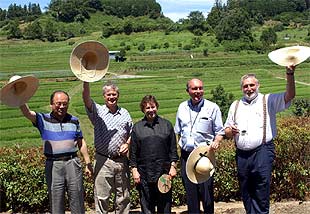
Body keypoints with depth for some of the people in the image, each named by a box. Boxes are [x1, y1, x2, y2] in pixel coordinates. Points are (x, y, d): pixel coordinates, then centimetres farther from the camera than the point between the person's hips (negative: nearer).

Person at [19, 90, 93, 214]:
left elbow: (81, 143, 13)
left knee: (77, 200, 10)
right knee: (55, 202, 8)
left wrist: (88, 163, 12)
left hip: (73, 163, 2)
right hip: (53, 165, -1)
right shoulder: (43, 120, -1)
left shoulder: (74, 121, 7)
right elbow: (26, 112, -19)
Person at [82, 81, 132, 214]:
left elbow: (132, 133, 18)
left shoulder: (125, 113, 10)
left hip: (121, 160, 3)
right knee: (102, 197, 2)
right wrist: (86, 82, -35)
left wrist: (127, 144, -2)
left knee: (123, 196, 13)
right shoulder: (98, 111, -1)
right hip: (103, 161, -3)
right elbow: (87, 99, -20)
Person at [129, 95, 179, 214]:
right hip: (144, 174, 0)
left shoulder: (166, 125, 8)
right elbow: (133, 152, 7)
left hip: (164, 172, 0)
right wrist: (134, 170, 0)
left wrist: (173, 166, 0)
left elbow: (173, 149, 8)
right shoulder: (137, 127, 8)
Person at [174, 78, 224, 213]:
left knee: (206, 190, -1)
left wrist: (216, 142, -17)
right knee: (190, 191, 10)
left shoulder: (212, 108, -1)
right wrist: (182, 147, 11)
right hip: (186, 155, 4)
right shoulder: (182, 107, 10)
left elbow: (219, 132, 2)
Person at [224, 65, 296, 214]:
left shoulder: (268, 100, 5)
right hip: (242, 154, 4)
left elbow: (289, 96, -11)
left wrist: (290, 74, -25)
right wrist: (231, 130, -4)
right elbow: (227, 132, 20)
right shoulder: (236, 106, 17)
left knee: (261, 194, -3)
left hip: (262, 152, -4)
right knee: (246, 194, 13)